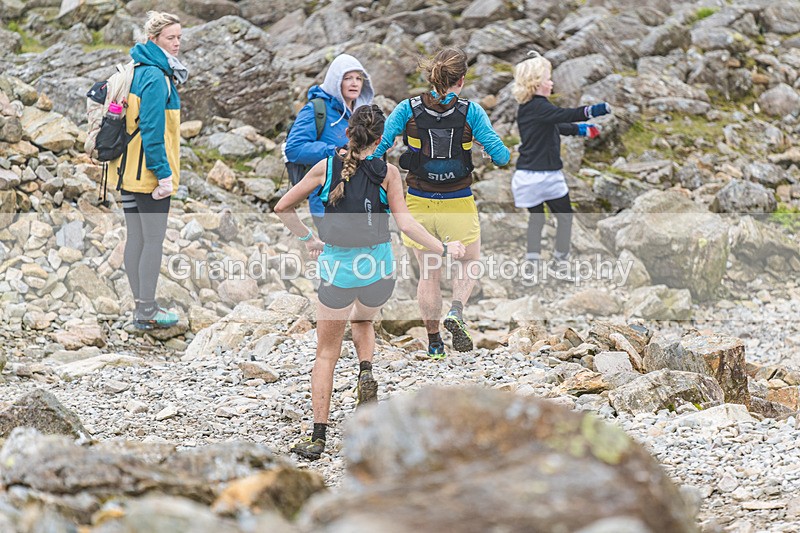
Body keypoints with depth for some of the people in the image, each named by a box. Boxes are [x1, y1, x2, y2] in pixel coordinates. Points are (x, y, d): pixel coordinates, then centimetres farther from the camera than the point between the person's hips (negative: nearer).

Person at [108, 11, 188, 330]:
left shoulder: (135, 71, 11)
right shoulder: (156, 78, -18)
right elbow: (152, 129, -23)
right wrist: (163, 174, -22)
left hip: (128, 170, 9)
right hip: (148, 172, -9)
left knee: (136, 238, 13)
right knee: (154, 239, -2)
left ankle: (142, 306, 22)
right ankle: (146, 312, 3)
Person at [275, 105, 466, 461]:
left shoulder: (326, 167, -2)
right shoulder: (387, 173, -5)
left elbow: (282, 208, 1)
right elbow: (405, 222, -11)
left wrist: (307, 238, 14)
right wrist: (443, 249, -5)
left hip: (336, 268, -1)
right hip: (377, 268, 1)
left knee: (326, 353, 10)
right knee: (362, 322, 34)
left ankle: (318, 437, 5)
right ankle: (365, 372, 4)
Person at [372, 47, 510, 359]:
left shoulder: (408, 110, -7)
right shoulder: (470, 112, -10)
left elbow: (376, 148, -11)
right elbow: (500, 156, -9)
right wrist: (503, 154, 13)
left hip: (419, 205, 1)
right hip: (458, 205, -1)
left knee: (428, 274, 18)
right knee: (470, 262, 23)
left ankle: (434, 342, 25)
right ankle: (456, 312, -4)